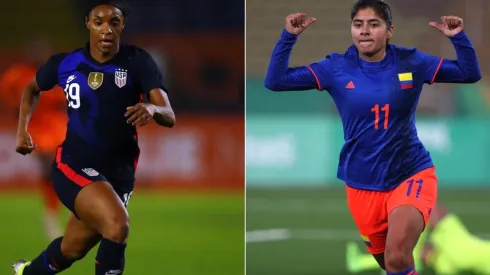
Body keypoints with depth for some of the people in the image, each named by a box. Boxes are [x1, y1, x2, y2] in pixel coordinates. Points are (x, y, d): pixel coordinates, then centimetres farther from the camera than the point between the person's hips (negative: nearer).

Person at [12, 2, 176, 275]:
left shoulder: (139, 62, -9)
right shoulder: (65, 63, -6)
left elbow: (169, 116, -19)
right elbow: (33, 88, 17)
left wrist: (153, 109, -41)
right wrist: (23, 129, 4)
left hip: (119, 171, 2)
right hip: (74, 165, -2)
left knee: (71, 250, 17)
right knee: (117, 224, -29)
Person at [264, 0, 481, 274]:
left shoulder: (411, 62, -5)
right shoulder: (336, 68, -5)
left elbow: (470, 74, 0)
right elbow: (275, 81, -7)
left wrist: (459, 37, -17)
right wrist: (289, 36, -18)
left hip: (411, 175, -3)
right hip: (363, 184, 3)